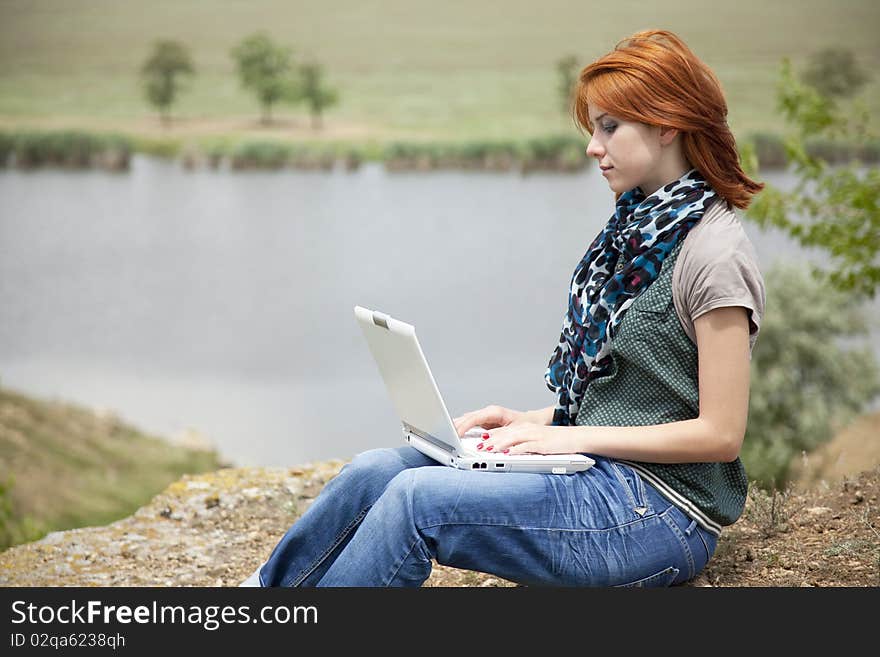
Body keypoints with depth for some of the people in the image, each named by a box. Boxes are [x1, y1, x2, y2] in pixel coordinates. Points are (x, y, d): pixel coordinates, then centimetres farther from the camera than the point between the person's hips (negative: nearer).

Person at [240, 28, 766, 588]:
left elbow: (720, 434, -16)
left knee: (416, 498, -22)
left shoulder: (714, 254, -14)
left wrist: (571, 436, -16)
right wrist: (531, 421, 3)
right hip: (600, 468, 8)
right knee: (375, 471, -5)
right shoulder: (637, 227, 14)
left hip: (661, 511, -8)